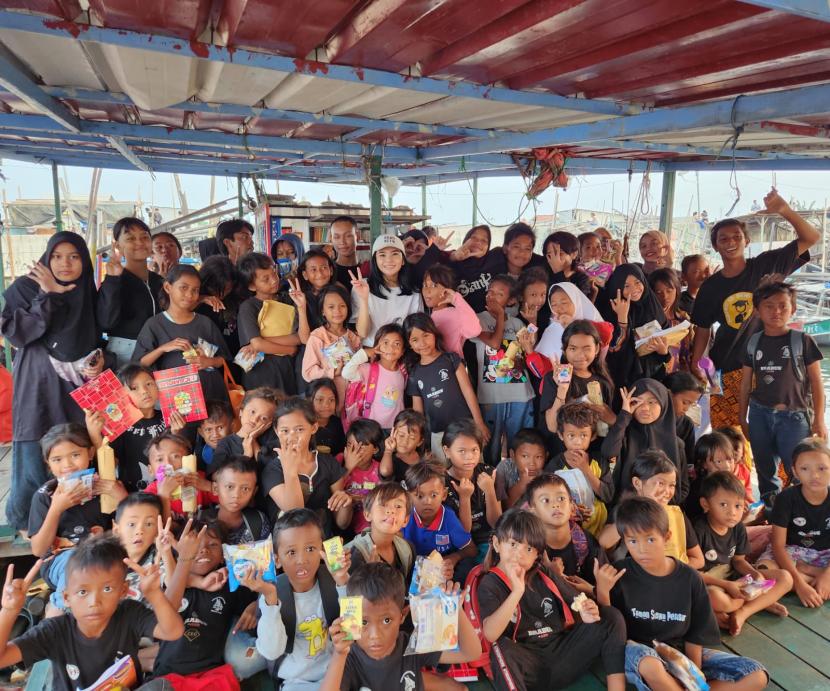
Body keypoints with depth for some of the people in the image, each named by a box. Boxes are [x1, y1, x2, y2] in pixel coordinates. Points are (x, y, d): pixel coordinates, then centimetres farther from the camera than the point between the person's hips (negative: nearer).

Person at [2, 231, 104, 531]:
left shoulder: (89, 292, 9)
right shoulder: (27, 287, -3)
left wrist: (99, 360, -1)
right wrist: (48, 297, -19)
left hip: (79, 386, 3)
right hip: (40, 386, -3)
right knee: (37, 458, -1)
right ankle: (26, 523, 20)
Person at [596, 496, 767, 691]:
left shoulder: (689, 578, -5)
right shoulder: (621, 574, -12)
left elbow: (695, 637, 2)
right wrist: (602, 591, -24)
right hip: (638, 653, -4)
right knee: (650, 666, -41)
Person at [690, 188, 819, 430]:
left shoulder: (765, 266, 0)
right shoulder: (710, 286, 6)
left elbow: (811, 238, -4)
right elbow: (703, 328, 11)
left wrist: (785, 210, -19)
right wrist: (695, 364, 2)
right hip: (725, 370, 2)